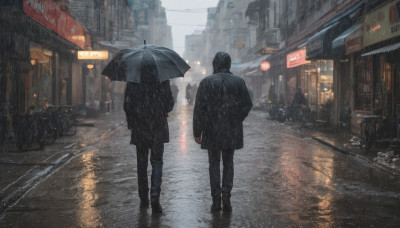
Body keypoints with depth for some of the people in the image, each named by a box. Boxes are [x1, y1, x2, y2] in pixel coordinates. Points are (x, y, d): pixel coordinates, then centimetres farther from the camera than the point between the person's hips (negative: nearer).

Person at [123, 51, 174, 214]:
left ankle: (143, 198, 18)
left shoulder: (133, 82, -4)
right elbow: (170, 103, -1)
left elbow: (127, 105, -2)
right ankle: (155, 193, -14)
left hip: (139, 128, 1)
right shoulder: (162, 81, -5)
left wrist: (131, 124, 11)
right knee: (157, 161, 5)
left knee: (142, 162, 12)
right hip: (158, 127, -1)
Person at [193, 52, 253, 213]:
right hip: (232, 131, 2)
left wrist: (197, 132, -2)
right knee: (228, 162, 16)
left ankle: (216, 199, 8)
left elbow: (199, 109, -9)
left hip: (212, 131, -2)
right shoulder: (238, 82, 0)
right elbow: (247, 105, 2)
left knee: (214, 163, 10)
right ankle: (226, 193, 1)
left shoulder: (206, 82, -6)